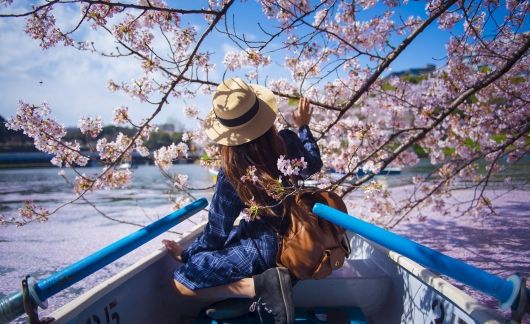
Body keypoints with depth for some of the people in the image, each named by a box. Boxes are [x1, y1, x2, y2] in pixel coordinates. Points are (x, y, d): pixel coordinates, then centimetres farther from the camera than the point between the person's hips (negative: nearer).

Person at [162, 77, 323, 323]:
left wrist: (187, 254, 5)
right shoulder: (287, 141, -12)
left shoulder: (231, 174, -22)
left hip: (263, 248, -6)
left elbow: (217, 232, -13)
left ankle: (259, 286, -18)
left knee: (182, 283, -2)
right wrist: (303, 126, 21)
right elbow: (313, 166, 10)